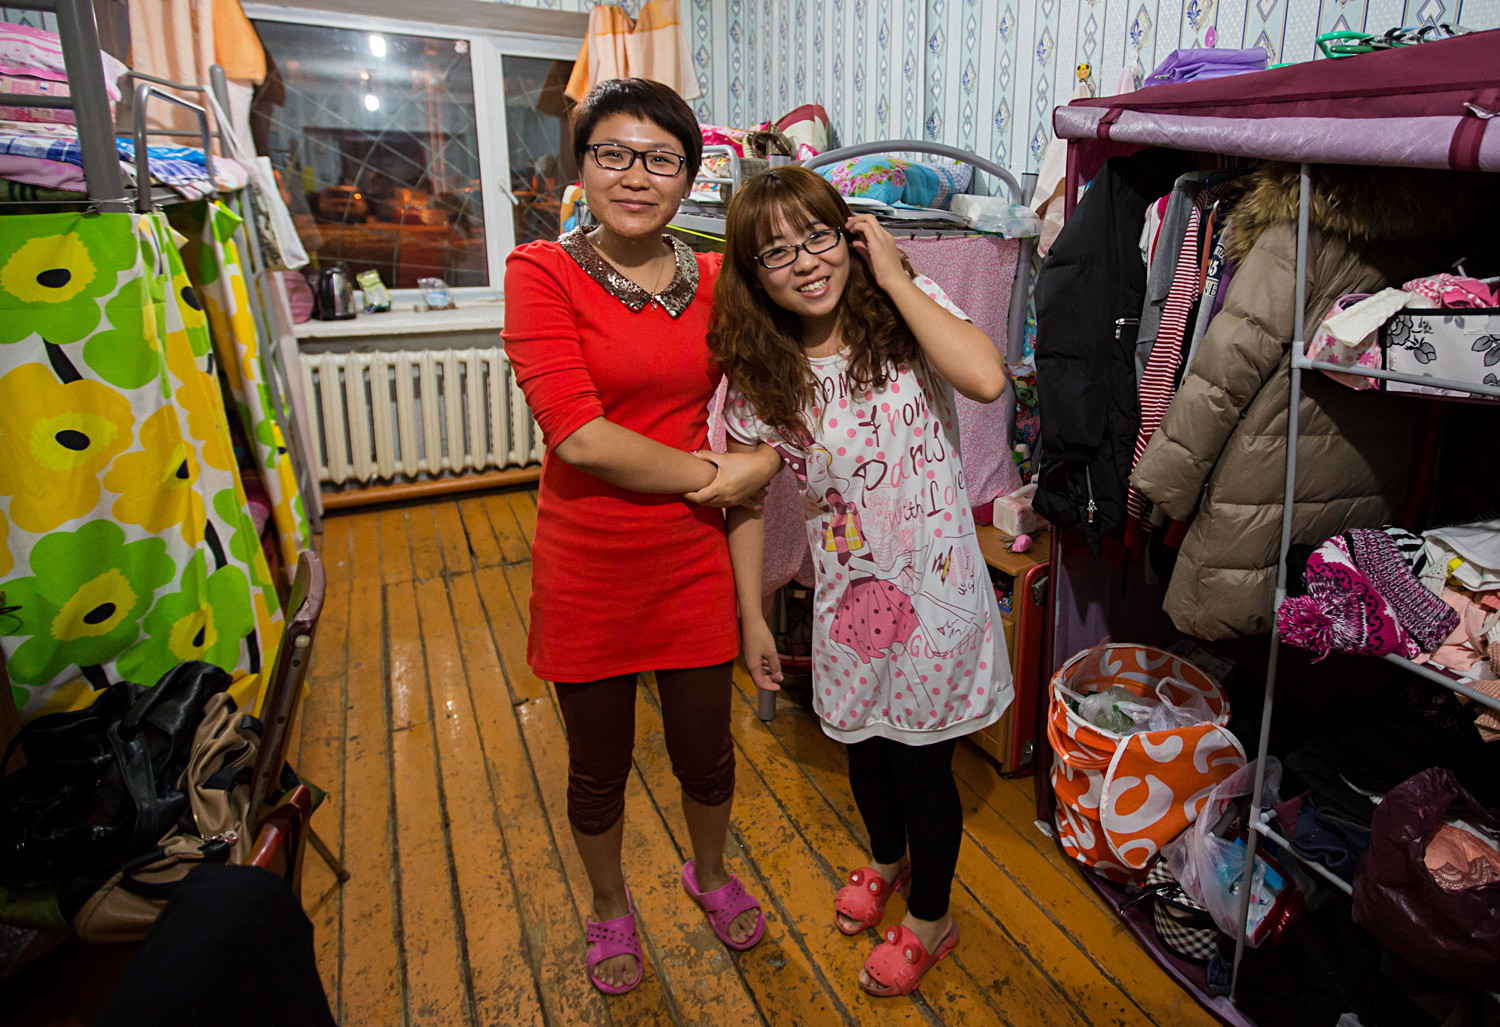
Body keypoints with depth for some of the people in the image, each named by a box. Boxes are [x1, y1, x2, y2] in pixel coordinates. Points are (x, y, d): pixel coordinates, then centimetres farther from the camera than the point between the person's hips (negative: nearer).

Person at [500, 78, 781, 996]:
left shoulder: (715, 281, 2)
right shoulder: (543, 272, -10)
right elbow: (578, 433, -21)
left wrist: (761, 463, -11)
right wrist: (713, 471, -14)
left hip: (694, 559, 3)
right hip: (588, 565, -2)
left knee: (706, 750, 19)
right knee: (599, 767, 17)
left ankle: (710, 874, 51)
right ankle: (611, 907, 48)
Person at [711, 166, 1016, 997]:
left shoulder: (906, 313, -12)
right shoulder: (758, 375, -7)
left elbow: (986, 379, -31)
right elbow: (745, 498, -1)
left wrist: (894, 276, -22)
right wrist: (752, 616, 1)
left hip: (935, 585, -3)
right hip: (848, 592, 3)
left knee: (922, 760, 12)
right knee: (863, 742, 23)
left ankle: (930, 918, 40)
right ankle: (887, 860, 56)